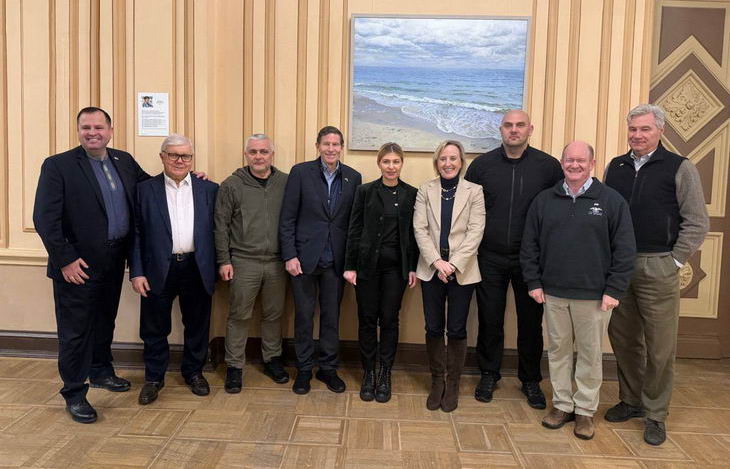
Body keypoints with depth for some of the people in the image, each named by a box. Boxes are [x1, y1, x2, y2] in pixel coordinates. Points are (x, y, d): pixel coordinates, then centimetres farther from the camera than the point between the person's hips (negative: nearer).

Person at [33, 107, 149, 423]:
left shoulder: (124, 161, 7)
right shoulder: (58, 165, -11)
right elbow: (44, 218, -14)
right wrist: (65, 260, -17)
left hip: (114, 261, 6)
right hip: (78, 265, -6)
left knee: (105, 322, 21)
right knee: (75, 331, 5)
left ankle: (101, 372, 41)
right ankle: (74, 394, 20)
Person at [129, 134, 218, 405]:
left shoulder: (209, 189, 5)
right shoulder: (145, 189, 2)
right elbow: (136, 233, 0)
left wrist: (218, 266, -1)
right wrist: (136, 272, -5)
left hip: (197, 269, 1)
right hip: (159, 270, -1)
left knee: (197, 326, 12)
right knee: (155, 328, 10)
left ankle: (194, 372, 32)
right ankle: (153, 378, 28)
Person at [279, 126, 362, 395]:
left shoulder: (353, 177, 4)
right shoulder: (300, 172, -4)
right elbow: (287, 218, -4)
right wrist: (289, 256, -10)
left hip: (335, 259, 2)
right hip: (304, 257, -2)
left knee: (332, 316, 11)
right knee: (304, 316, 8)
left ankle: (328, 368, 27)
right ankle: (304, 370, 24)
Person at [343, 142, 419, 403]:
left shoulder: (411, 194, 4)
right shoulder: (365, 191, 1)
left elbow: (414, 233, 5)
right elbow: (354, 230, 0)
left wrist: (412, 268, 1)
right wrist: (350, 266, -4)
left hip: (396, 266, 1)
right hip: (368, 263, 0)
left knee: (389, 319, 6)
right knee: (367, 319, 7)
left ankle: (385, 375, 20)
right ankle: (368, 373, 21)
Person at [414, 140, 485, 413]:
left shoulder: (474, 191, 1)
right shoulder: (425, 190, 5)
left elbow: (476, 231, -6)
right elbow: (420, 229, -1)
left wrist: (453, 264, -14)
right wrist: (437, 261, -13)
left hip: (462, 271, -1)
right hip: (431, 269, 1)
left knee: (457, 330, 5)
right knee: (433, 328, 8)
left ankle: (452, 385, 21)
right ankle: (437, 381, 25)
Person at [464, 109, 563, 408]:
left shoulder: (548, 166, -2)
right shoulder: (482, 165, 1)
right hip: (490, 258, 1)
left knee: (531, 321, 10)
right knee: (490, 319, 10)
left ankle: (530, 380, 28)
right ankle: (489, 375, 28)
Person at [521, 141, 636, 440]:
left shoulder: (612, 201, -2)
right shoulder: (544, 200, 5)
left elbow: (625, 250, -4)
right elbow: (529, 246, 8)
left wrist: (614, 290, -8)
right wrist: (534, 282, 2)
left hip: (594, 296, -2)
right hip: (553, 293, 3)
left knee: (590, 354, 8)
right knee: (558, 350, 11)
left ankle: (585, 410, 23)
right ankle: (562, 405, 26)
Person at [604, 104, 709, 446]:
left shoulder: (680, 168, -3)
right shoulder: (615, 167, 9)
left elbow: (697, 223, -4)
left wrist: (674, 261, -7)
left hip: (658, 268, -4)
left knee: (660, 346, 4)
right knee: (623, 339, 12)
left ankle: (655, 415, 19)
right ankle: (630, 400, 30)